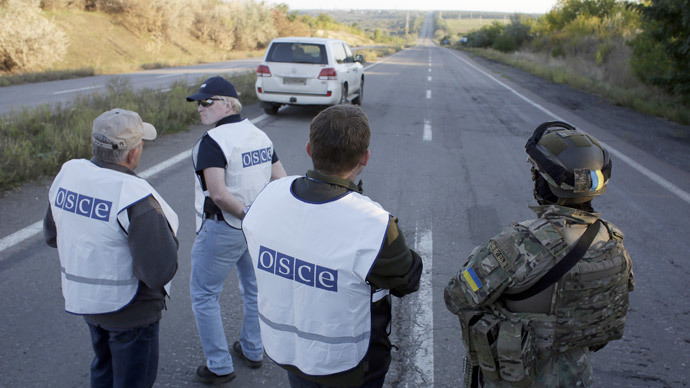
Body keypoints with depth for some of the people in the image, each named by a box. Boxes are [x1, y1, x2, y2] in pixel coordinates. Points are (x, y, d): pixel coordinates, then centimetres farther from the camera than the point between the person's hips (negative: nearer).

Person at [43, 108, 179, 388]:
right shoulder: (135, 196, -30)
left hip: (82, 299, 7)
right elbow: (159, 273, -30)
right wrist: (168, 238, -12)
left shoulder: (67, 173, -7)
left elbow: (52, 236, 8)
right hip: (128, 309, -7)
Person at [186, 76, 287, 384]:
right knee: (255, 289, 21)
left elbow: (219, 194, -30)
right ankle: (253, 351, 39)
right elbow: (282, 181, 5)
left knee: (203, 294, 10)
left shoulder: (212, 141, -19)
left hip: (223, 229, -7)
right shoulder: (260, 135, 4)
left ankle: (219, 366, 18)